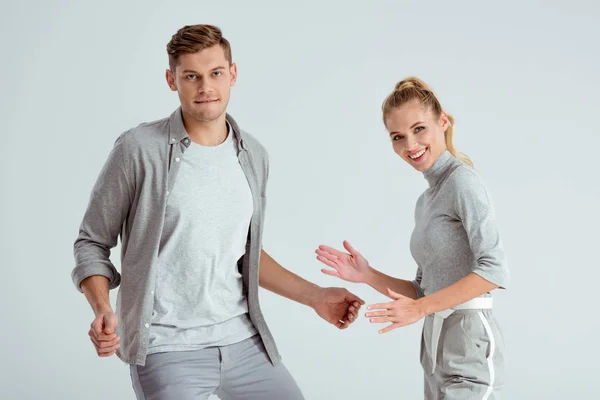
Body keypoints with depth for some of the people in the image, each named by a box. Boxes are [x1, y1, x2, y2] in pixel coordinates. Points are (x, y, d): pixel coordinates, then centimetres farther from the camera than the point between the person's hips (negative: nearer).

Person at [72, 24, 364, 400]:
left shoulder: (254, 156, 8)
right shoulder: (140, 150, -8)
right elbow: (92, 243, -1)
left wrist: (315, 296, 14)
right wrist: (103, 310, -17)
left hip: (243, 341, 5)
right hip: (168, 350, -5)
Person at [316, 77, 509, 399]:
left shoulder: (462, 181, -8)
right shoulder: (426, 201, 16)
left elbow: (495, 270, -17)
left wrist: (419, 308, -17)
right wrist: (367, 276, 5)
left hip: (468, 347, -8)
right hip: (437, 349, 8)